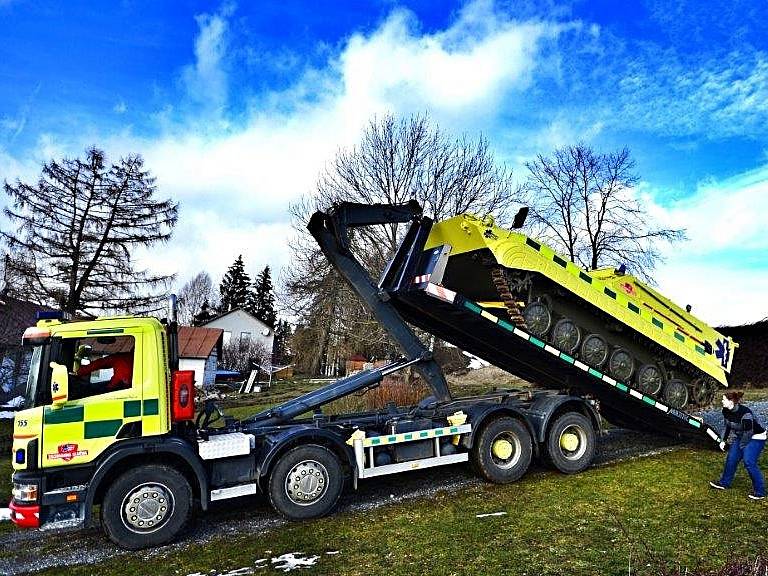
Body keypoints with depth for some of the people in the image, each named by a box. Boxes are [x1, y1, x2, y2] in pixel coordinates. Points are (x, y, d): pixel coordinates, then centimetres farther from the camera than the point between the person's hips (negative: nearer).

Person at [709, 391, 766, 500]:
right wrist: (724, 440, 12)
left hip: (756, 437, -8)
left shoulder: (744, 412, -32)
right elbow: (728, 426, 10)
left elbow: (748, 432, -26)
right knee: (731, 458, 6)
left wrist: (742, 445, -16)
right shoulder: (726, 411, -8)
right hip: (741, 436, 8)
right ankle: (724, 483, 20)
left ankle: (760, 492, -5)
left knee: (749, 462, -17)